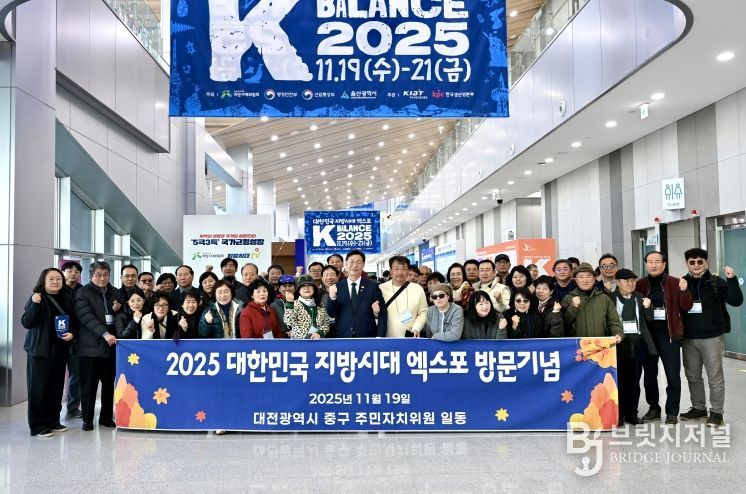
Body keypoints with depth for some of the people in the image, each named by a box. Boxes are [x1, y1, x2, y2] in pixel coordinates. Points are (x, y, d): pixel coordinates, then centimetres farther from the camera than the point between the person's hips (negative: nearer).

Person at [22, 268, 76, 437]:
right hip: (40, 349, -5)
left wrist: (72, 333, -4)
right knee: (38, 387, 0)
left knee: (57, 386, 9)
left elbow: (75, 321, 16)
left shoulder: (67, 299, 9)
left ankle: (53, 421, 21)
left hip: (60, 349, 5)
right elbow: (26, 323, -13)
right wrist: (35, 304, -26)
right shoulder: (37, 298, -5)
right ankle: (38, 425, 7)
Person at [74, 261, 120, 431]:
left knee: (109, 383, 8)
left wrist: (117, 310, -1)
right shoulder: (83, 293, -1)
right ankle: (87, 419, 13)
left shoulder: (115, 292, 14)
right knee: (89, 384, 2)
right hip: (90, 345, -4)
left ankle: (106, 417, 19)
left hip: (111, 345, 4)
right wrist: (104, 333, -24)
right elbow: (86, 317, -14)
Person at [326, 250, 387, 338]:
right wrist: (332, 297, -17)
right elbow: (331, 314, 1)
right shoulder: (337, 287, 3)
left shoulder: (373, 286, 1)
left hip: (367, 337, 0)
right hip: (342, 337, 1)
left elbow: (382, 314, 1)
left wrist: (380, 337, -10)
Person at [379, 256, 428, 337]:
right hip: (387, 339, -1)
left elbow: (423, 313, 5)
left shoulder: (418, 289, 1)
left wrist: (416, 329, -9)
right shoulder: (381, 289, -1)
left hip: (410, 338, 1)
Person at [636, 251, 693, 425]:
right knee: (649, 373, 11)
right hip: (647, 333, 2)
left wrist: (684, 291, -19)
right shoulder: (640, 284, 3)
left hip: (669, 333, -2)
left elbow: (686, 307, -3)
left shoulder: (675, 283, -1)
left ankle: (672, 412, 11)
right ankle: (654, 408, 25)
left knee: (672, 374, 1)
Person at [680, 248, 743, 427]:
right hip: (688, 338, 4)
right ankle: (698, 408, 27)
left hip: (711, 337, -4)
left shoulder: (716, 282, -4)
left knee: (715, 377, 3)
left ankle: (716, 412, 13)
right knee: (692, 376, 13)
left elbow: (736, 301, -13)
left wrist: (732, 280, -23)